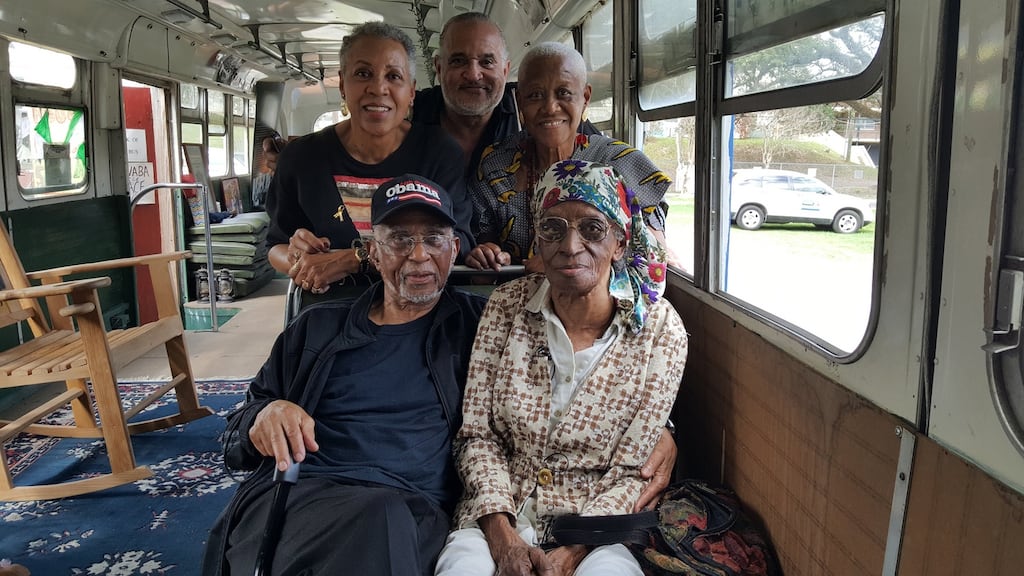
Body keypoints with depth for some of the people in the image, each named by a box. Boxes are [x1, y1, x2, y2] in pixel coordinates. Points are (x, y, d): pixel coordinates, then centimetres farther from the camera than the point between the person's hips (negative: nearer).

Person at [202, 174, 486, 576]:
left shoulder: (478, 325, 15)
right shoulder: (318, 329, 20)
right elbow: (236, 442, 22)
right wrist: (265, 416, -2)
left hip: (409, 508, -1)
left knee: (385, 521, -39)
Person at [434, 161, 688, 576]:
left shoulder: (659, 330, -7)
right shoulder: (507, 305, -1)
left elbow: (631, 473, -6)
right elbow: (477, 435, 0)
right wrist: (501, 534, -13)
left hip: (597, 525, -1)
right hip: (499, 514, 2)